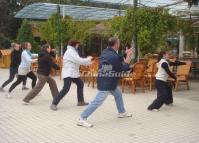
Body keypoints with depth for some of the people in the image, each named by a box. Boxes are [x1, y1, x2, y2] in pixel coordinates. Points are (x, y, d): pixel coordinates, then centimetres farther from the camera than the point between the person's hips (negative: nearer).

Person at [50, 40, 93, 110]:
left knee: (80, 84, 20)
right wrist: (88, 59, -8)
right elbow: (79, 61, -23)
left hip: (73, 73, 11)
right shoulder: (70, 52, -17)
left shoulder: (72, 51, 16)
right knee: (66, 89, -17)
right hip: (68, 74, -11)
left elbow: (78, 61, 16)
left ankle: (80, 101, 30)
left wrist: (88, 62, 12)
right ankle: (54, 104, -11)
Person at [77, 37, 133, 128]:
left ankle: (122, 112, 42)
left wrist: (126, 54, 14)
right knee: (97, 102, -8)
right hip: (106, 83, -11)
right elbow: (124, 68, -12)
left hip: (109, 82, 11)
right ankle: (82, 119, -4)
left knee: (118, 94, 26)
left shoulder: (106, 51, 4)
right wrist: (128, 56, -3)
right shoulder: (114, 57, -24)